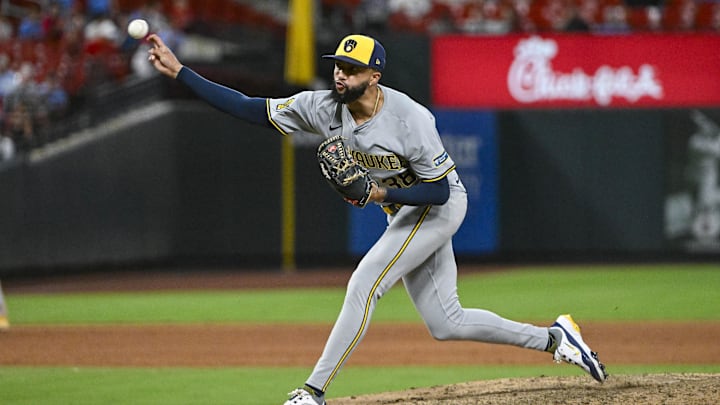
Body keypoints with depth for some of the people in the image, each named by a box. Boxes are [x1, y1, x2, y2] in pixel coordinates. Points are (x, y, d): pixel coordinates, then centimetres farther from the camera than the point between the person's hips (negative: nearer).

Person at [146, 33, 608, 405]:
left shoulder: (410, 119, -29)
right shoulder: (322, 107, -13)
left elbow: (439, 190, -23)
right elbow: (247, 107, -15)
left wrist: (380, 194, -36)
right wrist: (179, 71, -23)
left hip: (440, 205, -7)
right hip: (405, 214, 7)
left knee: (363, 285, -19)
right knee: (445, 323, 7)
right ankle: (555, 338, 19)